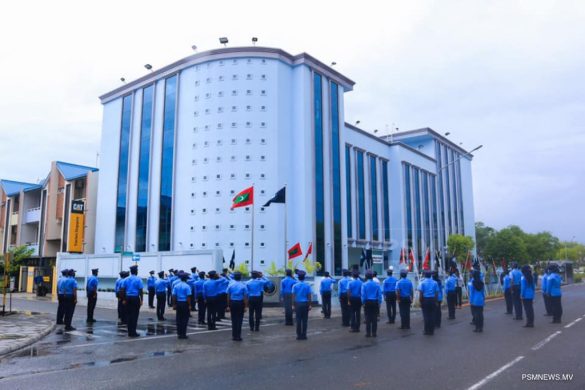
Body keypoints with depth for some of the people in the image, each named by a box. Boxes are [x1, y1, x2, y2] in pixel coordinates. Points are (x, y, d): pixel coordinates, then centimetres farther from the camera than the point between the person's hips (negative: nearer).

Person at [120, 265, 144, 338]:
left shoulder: (126, 279, 8)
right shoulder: (138, 279, -6)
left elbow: (122, 290, 7)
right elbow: (141, 291, -9)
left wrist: (124, 299, 12)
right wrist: (141, 300, -3)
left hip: (128, 298, 5)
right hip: (135, 298, -5)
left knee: (129, 315, 10)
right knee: (135, 315, -1)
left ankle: (129, 332, 14)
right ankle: (133, 332, -1)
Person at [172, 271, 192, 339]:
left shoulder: (176, 286, 3)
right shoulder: (187, 286, -12)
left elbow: (174, 296, 2)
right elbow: (188, 297, -14)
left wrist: (174, 304, 7)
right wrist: (189, 305, -9)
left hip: (178, 303, 5)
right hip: (185, 303, -5)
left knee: (179, 319, 11)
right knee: (185, 319, 2)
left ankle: (179, 334, 15)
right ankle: (183, 334, 3)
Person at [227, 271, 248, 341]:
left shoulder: (230, 285, -1)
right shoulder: (243, 285, -8)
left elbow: (228, 296, 0)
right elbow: (245, 297, -9)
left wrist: (228, 306, 6)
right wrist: (245, 307, -5)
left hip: (232, 303, 2)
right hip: (240, 303, -2)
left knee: (234, 320, 11)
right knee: (239, 320, 4)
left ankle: (234, 336, 16)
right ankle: (238, 336, 4)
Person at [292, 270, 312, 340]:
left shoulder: (295, 286, -2)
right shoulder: (307, 286, -2)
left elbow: (293, 296, -3)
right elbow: (309, 296, -2)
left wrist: (294, 305, 2)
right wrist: (309, 305, 3)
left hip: (298, 304, 0)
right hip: (305, 304, 0)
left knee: (298, 320, 4)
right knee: (305, 320, 5)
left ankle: (299, 335, 5)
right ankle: (304, 335, 6)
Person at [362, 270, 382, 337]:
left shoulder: (364, 284, -6)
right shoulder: (377, 284, 0)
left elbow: (363, 295, -6)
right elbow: (380, 294, 0)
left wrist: (363, 303, 3)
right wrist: (379, 302, 6)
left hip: (367, 302, -2)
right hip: (375, 302, 2)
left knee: (368, 318, 4)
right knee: (374, 318, 7)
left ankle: (368, 333, 5)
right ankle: (374, 333, 8)